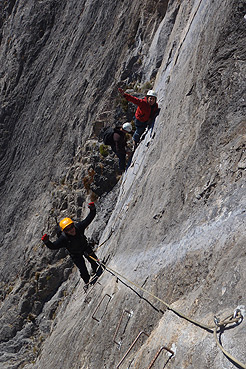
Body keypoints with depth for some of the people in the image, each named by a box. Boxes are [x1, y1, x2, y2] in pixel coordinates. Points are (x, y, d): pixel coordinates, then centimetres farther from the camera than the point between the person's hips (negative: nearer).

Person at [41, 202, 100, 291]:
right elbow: (53, 246, -33)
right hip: (75, 255, -3)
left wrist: (92, 209, -41)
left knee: (94, 260, 21)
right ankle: (87, 282, 38)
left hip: (85, 247, 3)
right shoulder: (63, 239, -37)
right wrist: (46, 242, -53)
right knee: (82, 269, 5)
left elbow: (89, 218, -26)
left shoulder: (79, 227, -33)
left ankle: (95, 271, 57)